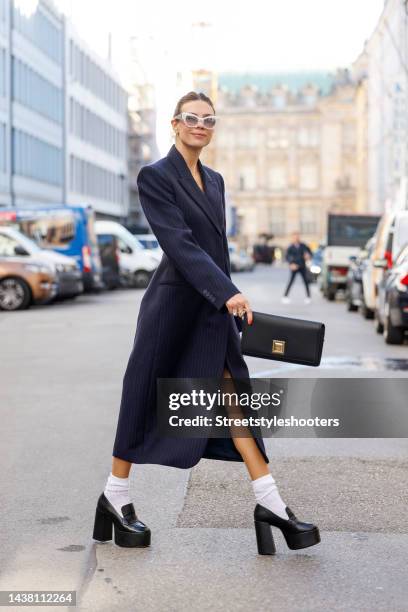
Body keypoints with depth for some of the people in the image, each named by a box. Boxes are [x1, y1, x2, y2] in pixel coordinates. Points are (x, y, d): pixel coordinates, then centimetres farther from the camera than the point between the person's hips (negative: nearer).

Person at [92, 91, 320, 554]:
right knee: (145, 400, 4)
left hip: (213, 309, 6)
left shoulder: (214, 180, 14)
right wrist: (229, 294, -27)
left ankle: (269, 503, 3)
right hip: (173, 305, -6)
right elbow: (180, 243, -19)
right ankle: (115, 498, 19)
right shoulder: (155, 176, -9)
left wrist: (230, 302, 16)